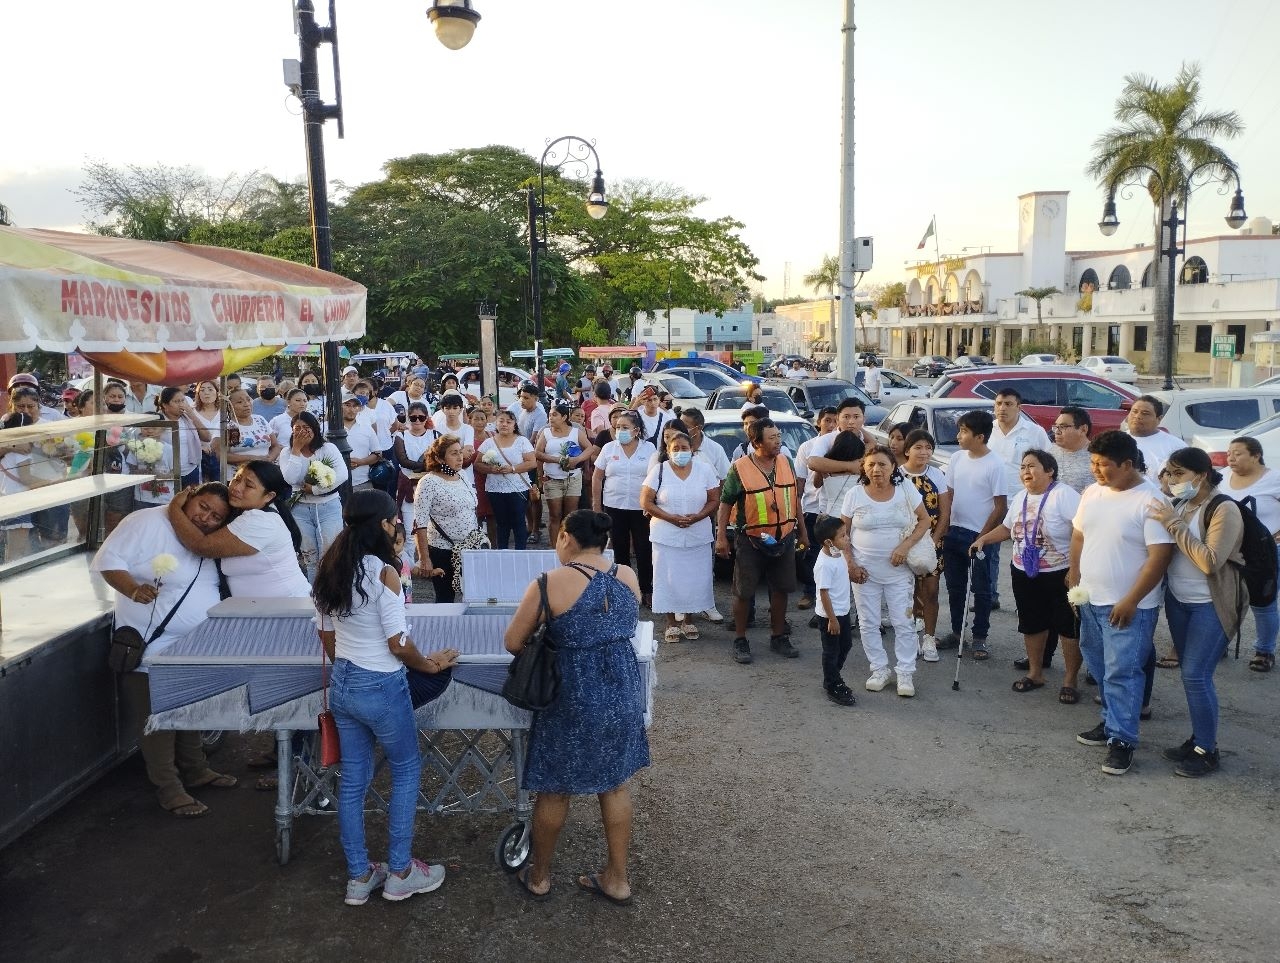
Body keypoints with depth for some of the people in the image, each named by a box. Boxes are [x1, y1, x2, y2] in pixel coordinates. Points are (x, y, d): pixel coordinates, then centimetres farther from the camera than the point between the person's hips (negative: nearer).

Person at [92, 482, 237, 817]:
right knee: (157, 721, 3)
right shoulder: (148, 522, -18)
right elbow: (108, 560, -19)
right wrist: (134, 590, -33)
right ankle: (169, 790, 13)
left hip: (197, 649, 7)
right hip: (152, 648, -7)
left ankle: (195, 771, 36)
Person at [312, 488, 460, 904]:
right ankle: (399, 873, 20)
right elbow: (398, 644, -18)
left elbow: (326, 636, 10)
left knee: (353, 778, 15)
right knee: (406, 771, 13)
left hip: (342, 685, 7)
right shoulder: (383, 572, -21)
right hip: (381, 688, -7)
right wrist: (429, 665, -1)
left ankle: (359, 877, 27)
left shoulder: (331, 570, 1)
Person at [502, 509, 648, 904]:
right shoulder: (629, 577, 0)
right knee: (615, 784, 19)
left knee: (555, 790, 15)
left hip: (573, 698, -4)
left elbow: (512, 643, -6)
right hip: (623, 693, 4)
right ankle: (617, 879, 31)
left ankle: (539, 877, 33)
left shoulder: (551, 583, -14)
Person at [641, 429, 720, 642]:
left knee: (695, 579, 6)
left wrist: (697, 517, -16)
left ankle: (688, 619, 24)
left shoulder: (704, 470, 1)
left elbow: (714, 500, 2)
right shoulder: (659, 471, -3)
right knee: (669, 580, 3)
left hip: (698, 537, 2)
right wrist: (671, 517, -17)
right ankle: (671, 622, 16)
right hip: (667, 537, -1)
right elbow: (646, 502, -6)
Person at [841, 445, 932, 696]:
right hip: (865, 571, 0)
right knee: (869, 624, 7)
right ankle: (880, 669, 22)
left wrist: (905, 546, -13)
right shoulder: (855, 494, -4)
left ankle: (905, 673, 13)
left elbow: (924, 520, 1)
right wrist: (850, 564, -8)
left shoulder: (906, 490, -3)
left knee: (903, 623, 2)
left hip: (898, 571, 0)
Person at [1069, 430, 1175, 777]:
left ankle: (1122, 739, 6)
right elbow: (1078, 536, 16)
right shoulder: (1092, 493, 5)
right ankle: (1112, 722, 33)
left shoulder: (1150, 501, -17)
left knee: (1122, 672, -4)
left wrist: (1131, 601, -20)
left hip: (1128, 606, -7)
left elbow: (1160, 555, -19)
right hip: (1091, 600, 7)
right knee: (1101, 668, 17)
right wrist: (1074, 578, 11)